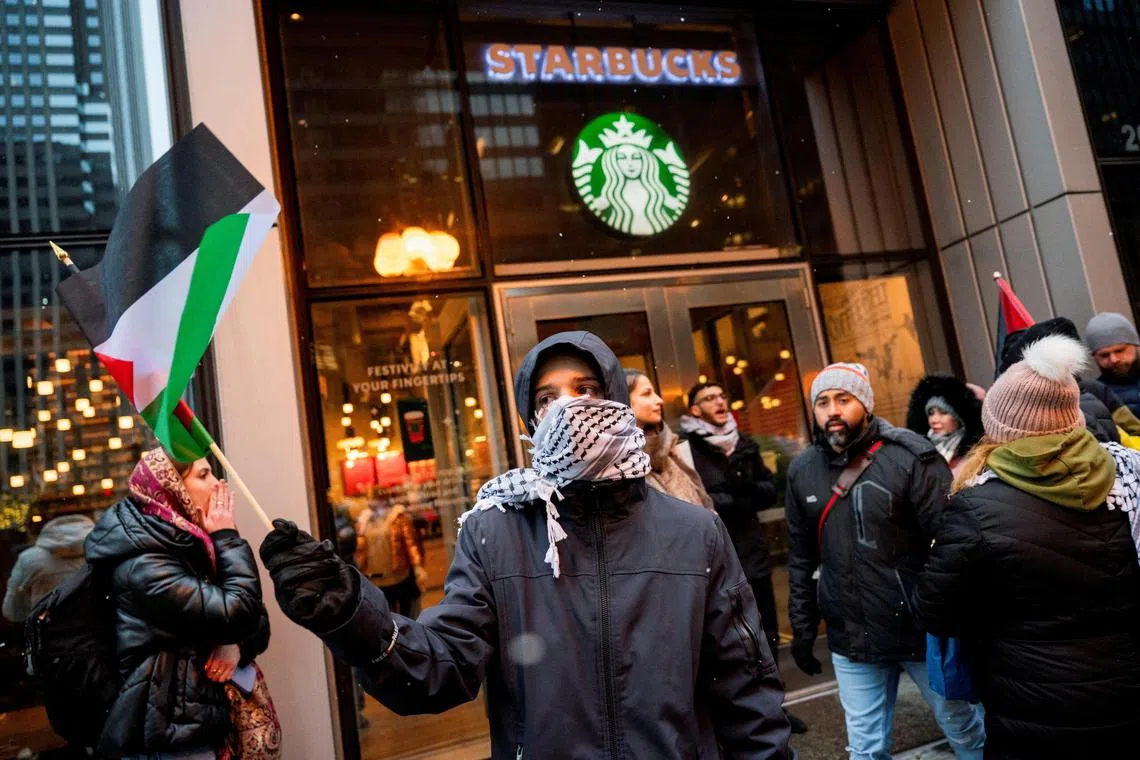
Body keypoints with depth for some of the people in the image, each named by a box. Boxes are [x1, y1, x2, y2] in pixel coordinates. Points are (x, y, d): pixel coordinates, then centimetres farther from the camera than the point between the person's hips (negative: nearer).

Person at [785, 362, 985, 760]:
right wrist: (802, 626, 10)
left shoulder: (911, 456, -14)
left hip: (924, 630, -3)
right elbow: (801, 558, 8)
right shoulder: (802, 471, 0)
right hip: (850, 640, 3)